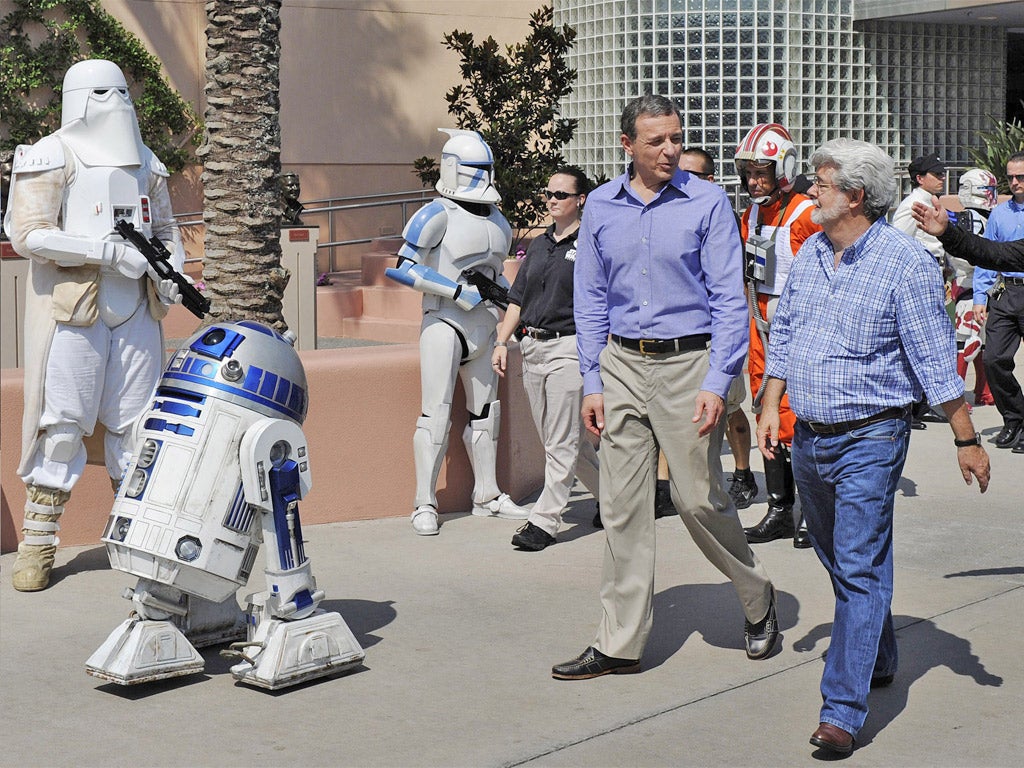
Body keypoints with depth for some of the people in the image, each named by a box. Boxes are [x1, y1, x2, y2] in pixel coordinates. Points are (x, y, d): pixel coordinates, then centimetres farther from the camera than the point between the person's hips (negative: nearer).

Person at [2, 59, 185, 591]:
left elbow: (165, 229, 24)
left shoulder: (145, 162, 15)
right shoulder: (49, 158, -4)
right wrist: (108, 251, -20)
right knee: (62, 424, -5)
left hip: (136, 312, 5)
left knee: (136, 425, 7)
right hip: (71, 310, -5)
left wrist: (170, 273, 2)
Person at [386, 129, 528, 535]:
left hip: (484, 326, 8)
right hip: (444, 323, -8)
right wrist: (458, 293, -19)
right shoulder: (438, 215, -11)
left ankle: (487, 496, 24)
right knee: (437, 412, -9)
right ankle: (424, 504, -2)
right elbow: (405, 268, -15)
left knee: (485, 410, 13)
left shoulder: (497, 222, 13)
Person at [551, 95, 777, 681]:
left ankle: (757, 598, 25)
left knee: (700, 497, -2)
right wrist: (593, 381, 4)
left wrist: (718, 383, -13)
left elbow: (729, 299, -5)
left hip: (688, 363, -3)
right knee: (623, 505, 3)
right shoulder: (602, 206, 7)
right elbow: (591, 299, 11)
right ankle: (622, 643, 10)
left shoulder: (707, 203, -3)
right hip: (622, 364, 3)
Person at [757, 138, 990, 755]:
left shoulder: (905, 263, -13)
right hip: (808, 437, 7)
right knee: (838, 559, 19)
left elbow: (936, 359, -12)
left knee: (860, 569, -9)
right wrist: (771, 404, 12)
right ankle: (878, 660, 39)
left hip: (870, 439, -7)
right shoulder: (811, 253, 8)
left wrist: (967, 439, -10)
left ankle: (843, 710, -10)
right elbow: (784, 332, 18)